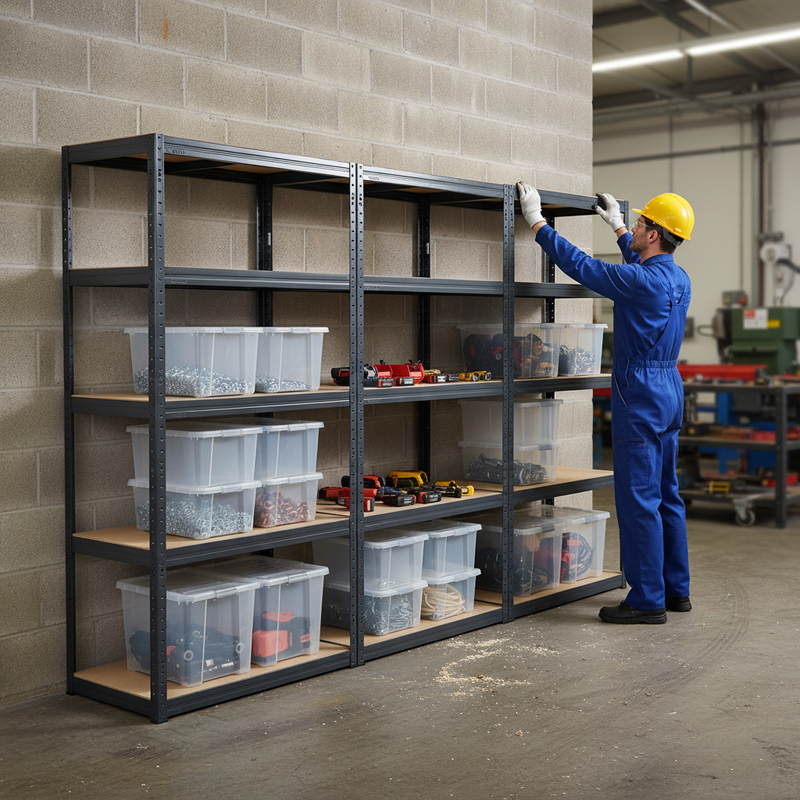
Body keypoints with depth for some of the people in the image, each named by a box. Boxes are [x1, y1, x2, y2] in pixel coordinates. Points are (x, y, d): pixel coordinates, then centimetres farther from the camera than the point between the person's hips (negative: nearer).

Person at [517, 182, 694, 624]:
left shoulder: (642, 282, -18)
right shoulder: (678, 279, 9)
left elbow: (581, 266, -12)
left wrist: (537, 222, -3)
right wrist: (617, 226, 42)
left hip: (640, 395, -9)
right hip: (670, 392, 9)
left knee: (639, 499, -4)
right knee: (666, 495, 14)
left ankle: (647, 600, 0)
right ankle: (675, 589, 22)